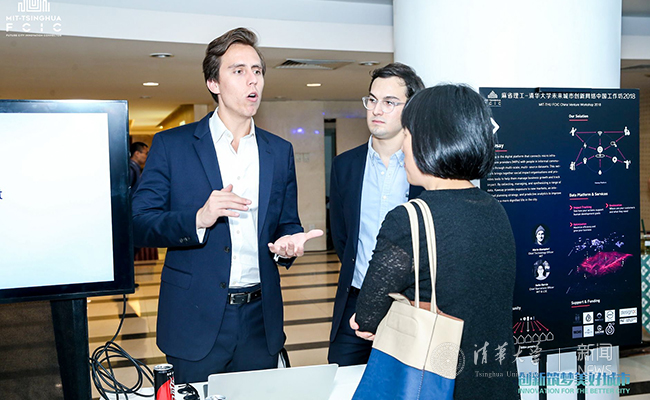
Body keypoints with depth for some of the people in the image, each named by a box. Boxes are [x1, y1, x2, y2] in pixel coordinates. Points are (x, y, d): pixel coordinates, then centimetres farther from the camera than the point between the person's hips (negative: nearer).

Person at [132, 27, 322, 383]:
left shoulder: (280, 152, 9)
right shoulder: (171, 145, -1)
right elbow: (139, 226, -6)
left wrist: (289, 243, -10)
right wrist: (198, 219, -23)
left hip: (260, 320, 3)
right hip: (195, 322, -3)